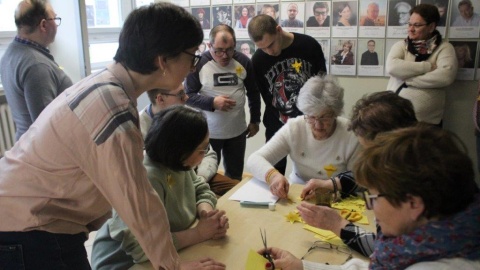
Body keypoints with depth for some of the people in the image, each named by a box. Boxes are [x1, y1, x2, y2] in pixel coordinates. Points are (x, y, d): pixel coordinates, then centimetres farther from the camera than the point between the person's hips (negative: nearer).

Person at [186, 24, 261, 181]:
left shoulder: (244, 62, 0)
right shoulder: (199, 64, -11)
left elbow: (254, 93, 11)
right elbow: (188, 96, -8)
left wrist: (255, 120, 12)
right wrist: (212, 102, -22)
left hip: (237, 132, 3)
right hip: (208, 133, -3)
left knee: (235, 177, 16)